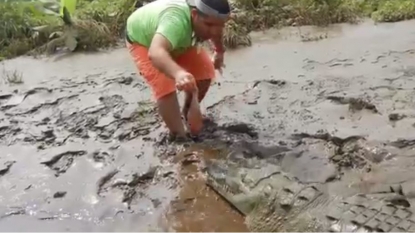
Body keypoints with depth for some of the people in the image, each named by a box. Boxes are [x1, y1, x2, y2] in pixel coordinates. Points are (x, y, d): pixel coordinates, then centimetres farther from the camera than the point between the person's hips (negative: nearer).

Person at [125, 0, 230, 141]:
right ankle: (179, 137, -14)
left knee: (205, 71, -4)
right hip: (141, 39, -6)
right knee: (165, 87, -25)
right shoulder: (175, 20, -47)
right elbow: (155, 52, -65)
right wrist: (178, 73, -83)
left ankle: (187, 112, 21)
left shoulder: (210, 17, -24)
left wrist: (219, 52, 16)